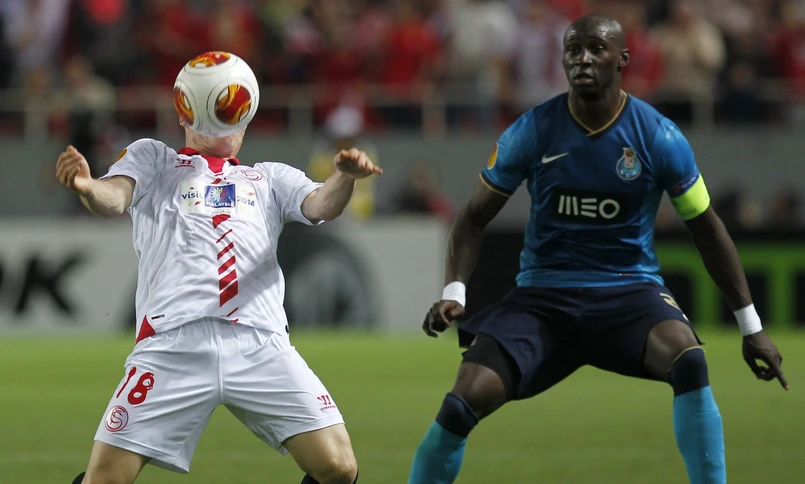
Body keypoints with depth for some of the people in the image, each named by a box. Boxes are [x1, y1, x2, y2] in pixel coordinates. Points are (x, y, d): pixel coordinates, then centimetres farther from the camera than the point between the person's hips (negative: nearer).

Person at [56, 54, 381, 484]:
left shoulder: (270, 178, 28)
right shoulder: (152, 158, 22)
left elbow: (320, 205, 9)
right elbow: (114, 198, 3)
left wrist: (345, 177, -15)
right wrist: (87, 187, -23)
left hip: (261, 347, 2)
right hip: (172, 346, -2)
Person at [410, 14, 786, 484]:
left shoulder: (660, 137, -5)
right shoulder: (531, 132, -4)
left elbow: (707, 228, 5)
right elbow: (475, 217, 6)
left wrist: (751, 326, 7)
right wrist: (454, 291, -11)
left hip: (631, 289, -1)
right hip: (543, 295, 1)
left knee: (689, 359, -34)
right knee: (462, 404, -19)